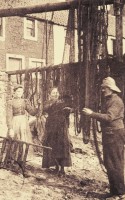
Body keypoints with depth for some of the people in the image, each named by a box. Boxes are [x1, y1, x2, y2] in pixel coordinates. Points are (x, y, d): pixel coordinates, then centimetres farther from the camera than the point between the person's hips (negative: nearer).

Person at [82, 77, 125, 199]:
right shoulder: (107, 100, 16)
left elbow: (109, 117, -25)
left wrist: (92, 114, -25)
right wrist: (92, 115, 5)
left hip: (115, 135, -10)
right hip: (108, 135, 10)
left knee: (115, 164, -5)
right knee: (108, 164, 13)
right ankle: (114, 190, 22)